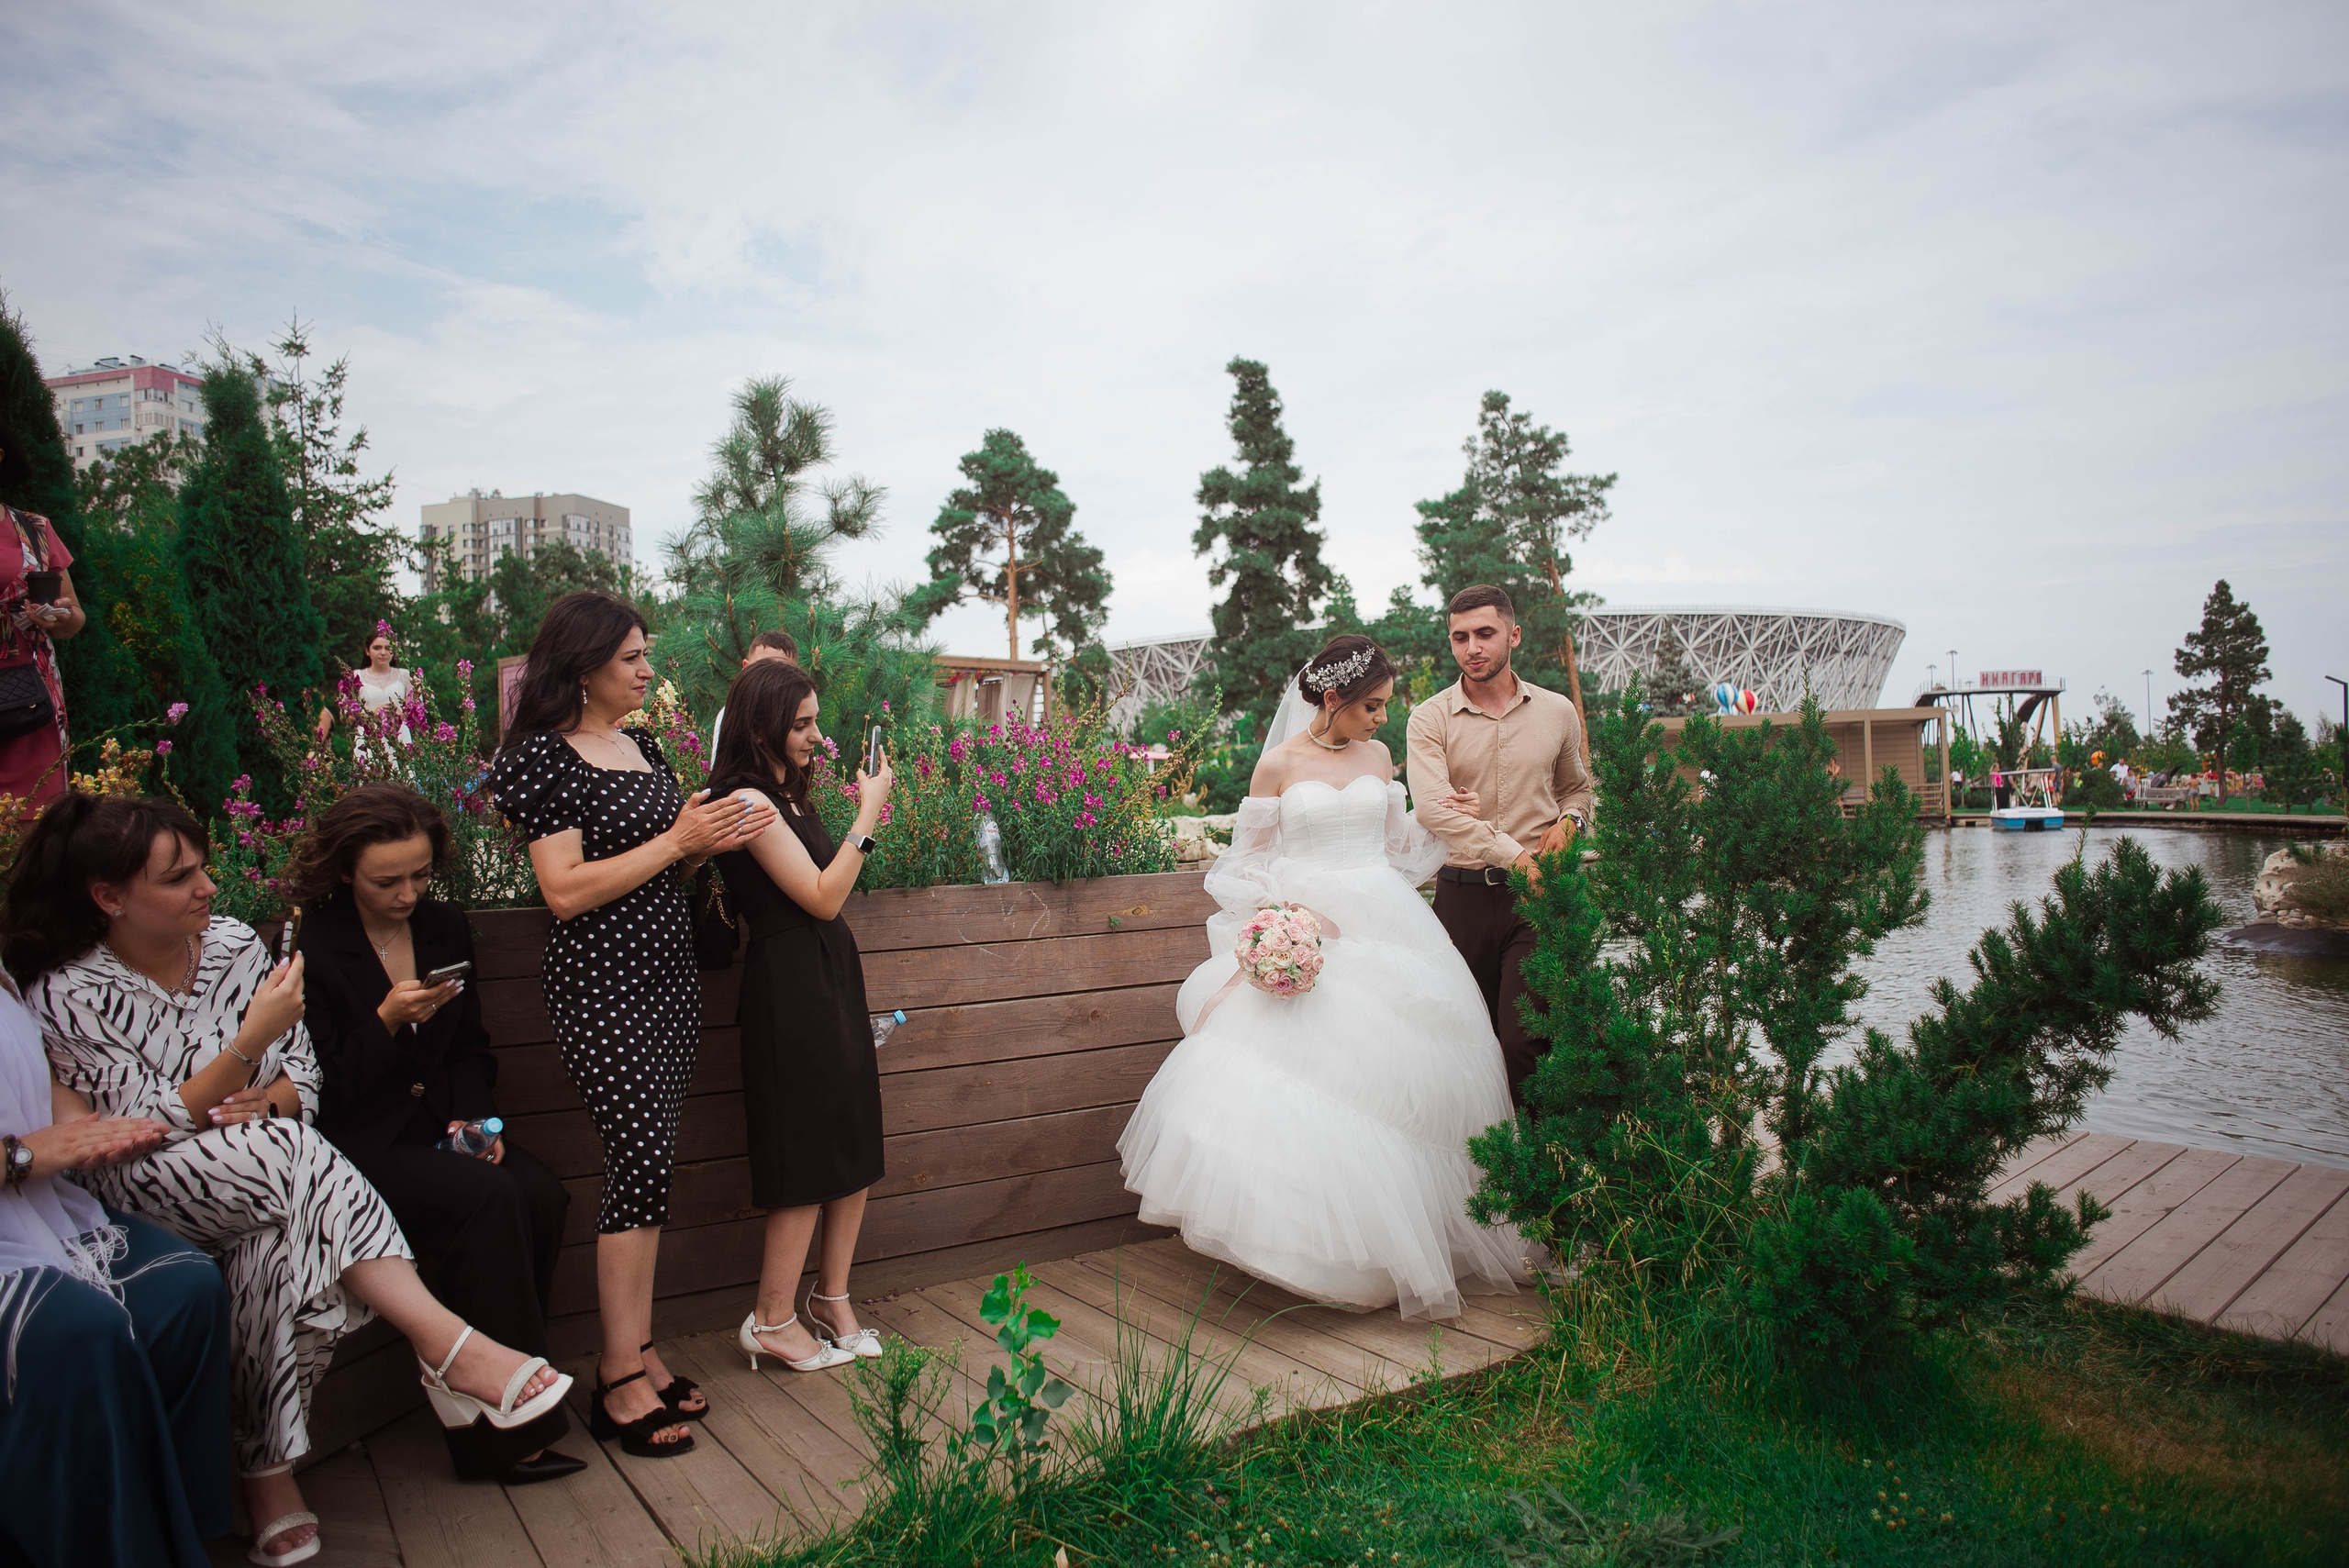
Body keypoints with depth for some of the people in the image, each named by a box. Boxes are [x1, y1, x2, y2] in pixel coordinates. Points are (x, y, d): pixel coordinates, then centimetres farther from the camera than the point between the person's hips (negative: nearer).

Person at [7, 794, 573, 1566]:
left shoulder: (234, 943, 4)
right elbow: (150, 1127, -15)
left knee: (279, 1245, -33)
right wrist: (253, 1041, -24)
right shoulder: (69, 996, -9)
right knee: (288, 1154, -34)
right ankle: (447, 1343, -38)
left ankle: (269, 1477, -25)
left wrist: (262, 1105, -15)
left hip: (272, 1181, 5)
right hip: (149, 1197, -4)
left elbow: (303, 1076, 8)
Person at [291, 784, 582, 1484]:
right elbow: (318, 1090, -7)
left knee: (542, 1194, -24)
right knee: (488, 1197, -30)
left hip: (440, 1126, 5)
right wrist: (387, 1022, -21)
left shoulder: (447, 928, 11)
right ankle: (498, 1430, -20)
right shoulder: (308, 947, -6)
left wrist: (475, 1117, 0)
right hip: (358, 1144, -5)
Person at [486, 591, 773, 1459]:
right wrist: (677, 840, -16)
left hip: (668, 977, 8)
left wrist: (719, 838, 4)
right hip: (600, 987, -8)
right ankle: (620, 1382, 0)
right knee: (643, 1161, -10)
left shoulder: (642, 747, 14)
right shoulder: (545, 757, -10)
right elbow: (566, 890, -17)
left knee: (649, 1167, 9)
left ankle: (639, 1353, 18)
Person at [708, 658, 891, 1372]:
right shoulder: (747, 799, -15)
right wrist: (868, 814, -15)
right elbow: (822, 897, -17)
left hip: (831, 977, 9)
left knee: (855, 1147, 11)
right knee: (809, 1157, 0)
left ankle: (832, 1300, 24)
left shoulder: (788, 795, 14)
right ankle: (773, 1321, 14)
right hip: (790, 985, -9)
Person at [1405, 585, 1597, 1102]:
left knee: (1522, 1038, -10)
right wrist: (1515, 855, -21)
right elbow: (1432, 807, -16)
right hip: (1464, 896, 0)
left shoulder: (1557, 712, 8)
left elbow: (1578, 788, 26)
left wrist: (1569, 819, 2)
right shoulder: (1430, 719, 0)